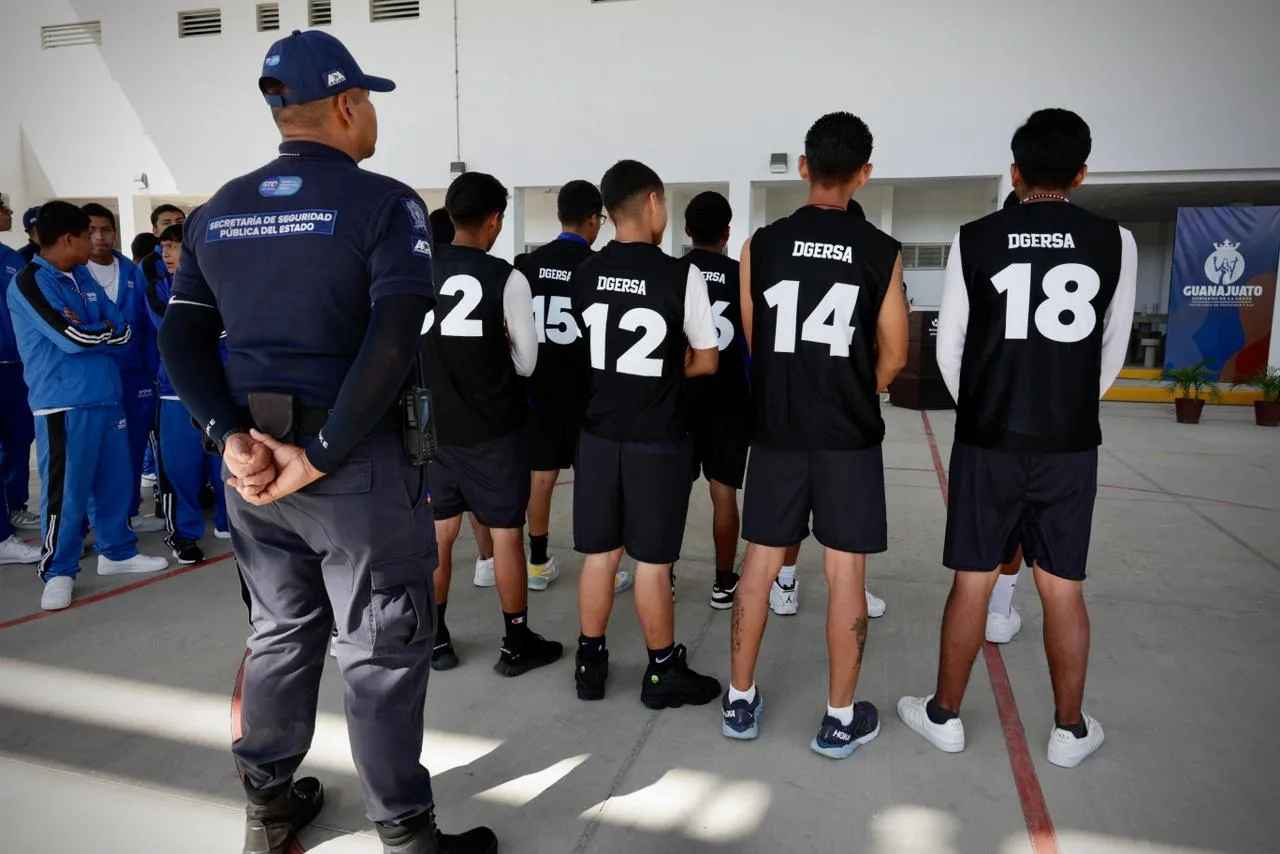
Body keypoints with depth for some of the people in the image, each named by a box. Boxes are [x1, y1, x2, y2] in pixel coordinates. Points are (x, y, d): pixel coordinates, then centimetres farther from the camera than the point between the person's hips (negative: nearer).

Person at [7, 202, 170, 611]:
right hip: (62, 402, -7)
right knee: (65, 489, -3)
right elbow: (71, 338, -17)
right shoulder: (29, 283, -8)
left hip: (105, 394, 7)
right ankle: (58, 572, 10)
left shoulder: (83, 277, 15)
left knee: (114, 479, 13)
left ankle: (117, 552, 27)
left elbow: (124, 330, 8)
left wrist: (88, 332, -10)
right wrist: (106, 331, 1)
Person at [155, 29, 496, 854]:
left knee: (282, 632, 21)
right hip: (359, 464, -6)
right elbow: (393, 343, -22)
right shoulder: (385, 203, -9)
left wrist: (232, 436, -4)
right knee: (383, 652, 6)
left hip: (257, 457, 6)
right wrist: (321, 457, -18)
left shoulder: (219, 211, 10)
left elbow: (181, 338, 5)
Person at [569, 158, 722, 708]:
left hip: (599, 434, 4)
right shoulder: (681, 275, -12)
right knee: (652, 561, 7)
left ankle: (590, 663, 26)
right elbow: (706, 361, -4)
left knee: (599, 554, 14)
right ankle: (663, 672, 23)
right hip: (658, 440, -4)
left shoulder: (584, 275, 1)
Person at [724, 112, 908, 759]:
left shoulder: (760, 246, -1)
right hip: (849, 436, -1)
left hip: (776, 430, 2)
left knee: (760, 561, 11)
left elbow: (750, 342, 6)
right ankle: (841, 719, 19)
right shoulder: (883, 252, -3)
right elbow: (892, 355, 1)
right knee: (845, 571, 7)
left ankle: (740, 701, 22)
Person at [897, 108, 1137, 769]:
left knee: (971, 583, 9)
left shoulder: (974, 240, -3)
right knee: (1064, 590, 12)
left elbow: (948, 350, 2)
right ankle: (1070, 731, 26)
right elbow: (1112, 356, 7)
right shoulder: (1115, 243, 0)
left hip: (987, 443, -1)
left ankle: (944, 716, 22)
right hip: (1070, 446, 1)